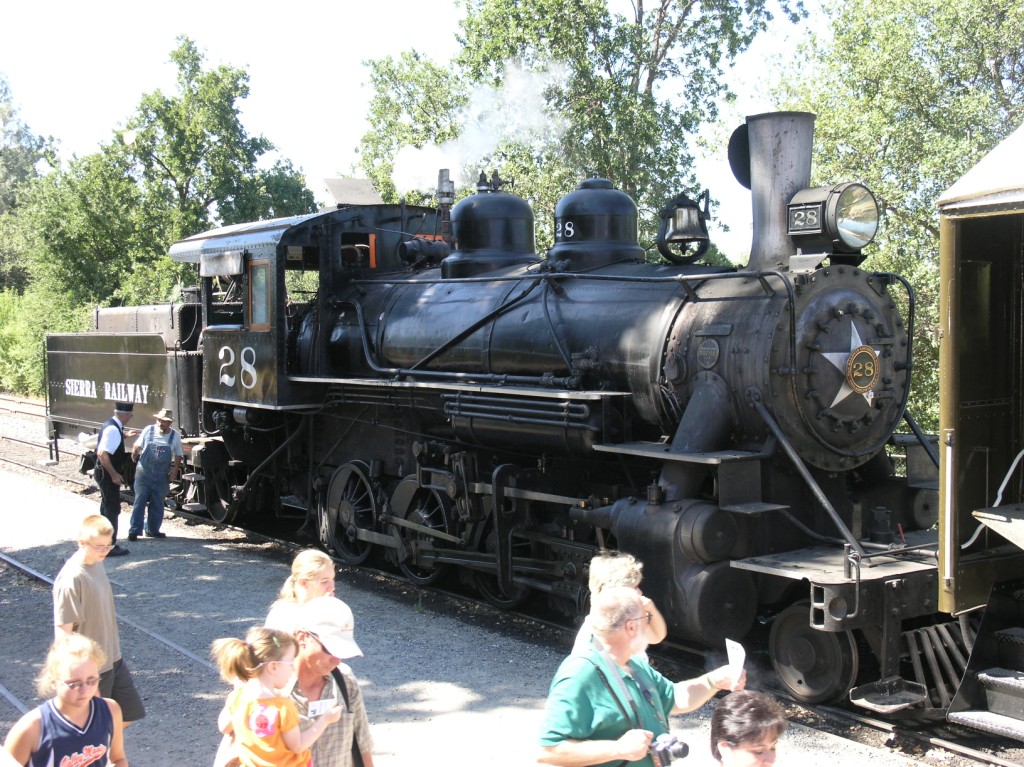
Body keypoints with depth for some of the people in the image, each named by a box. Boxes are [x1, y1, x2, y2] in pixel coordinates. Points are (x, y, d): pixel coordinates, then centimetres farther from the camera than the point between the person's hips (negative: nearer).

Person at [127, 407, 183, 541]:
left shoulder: (175, 436, -2)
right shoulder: (148, 430, -5)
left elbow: (178, 455, 9)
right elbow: (137, 447, 6)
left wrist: (175, 469, -4)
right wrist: (134, 455, -12)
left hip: (162, 476, 2)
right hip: (144, 473, -2)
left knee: (157, 504, 10)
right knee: (139, 502, -3)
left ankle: (153, 529, 22)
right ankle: (134, 530, 0)